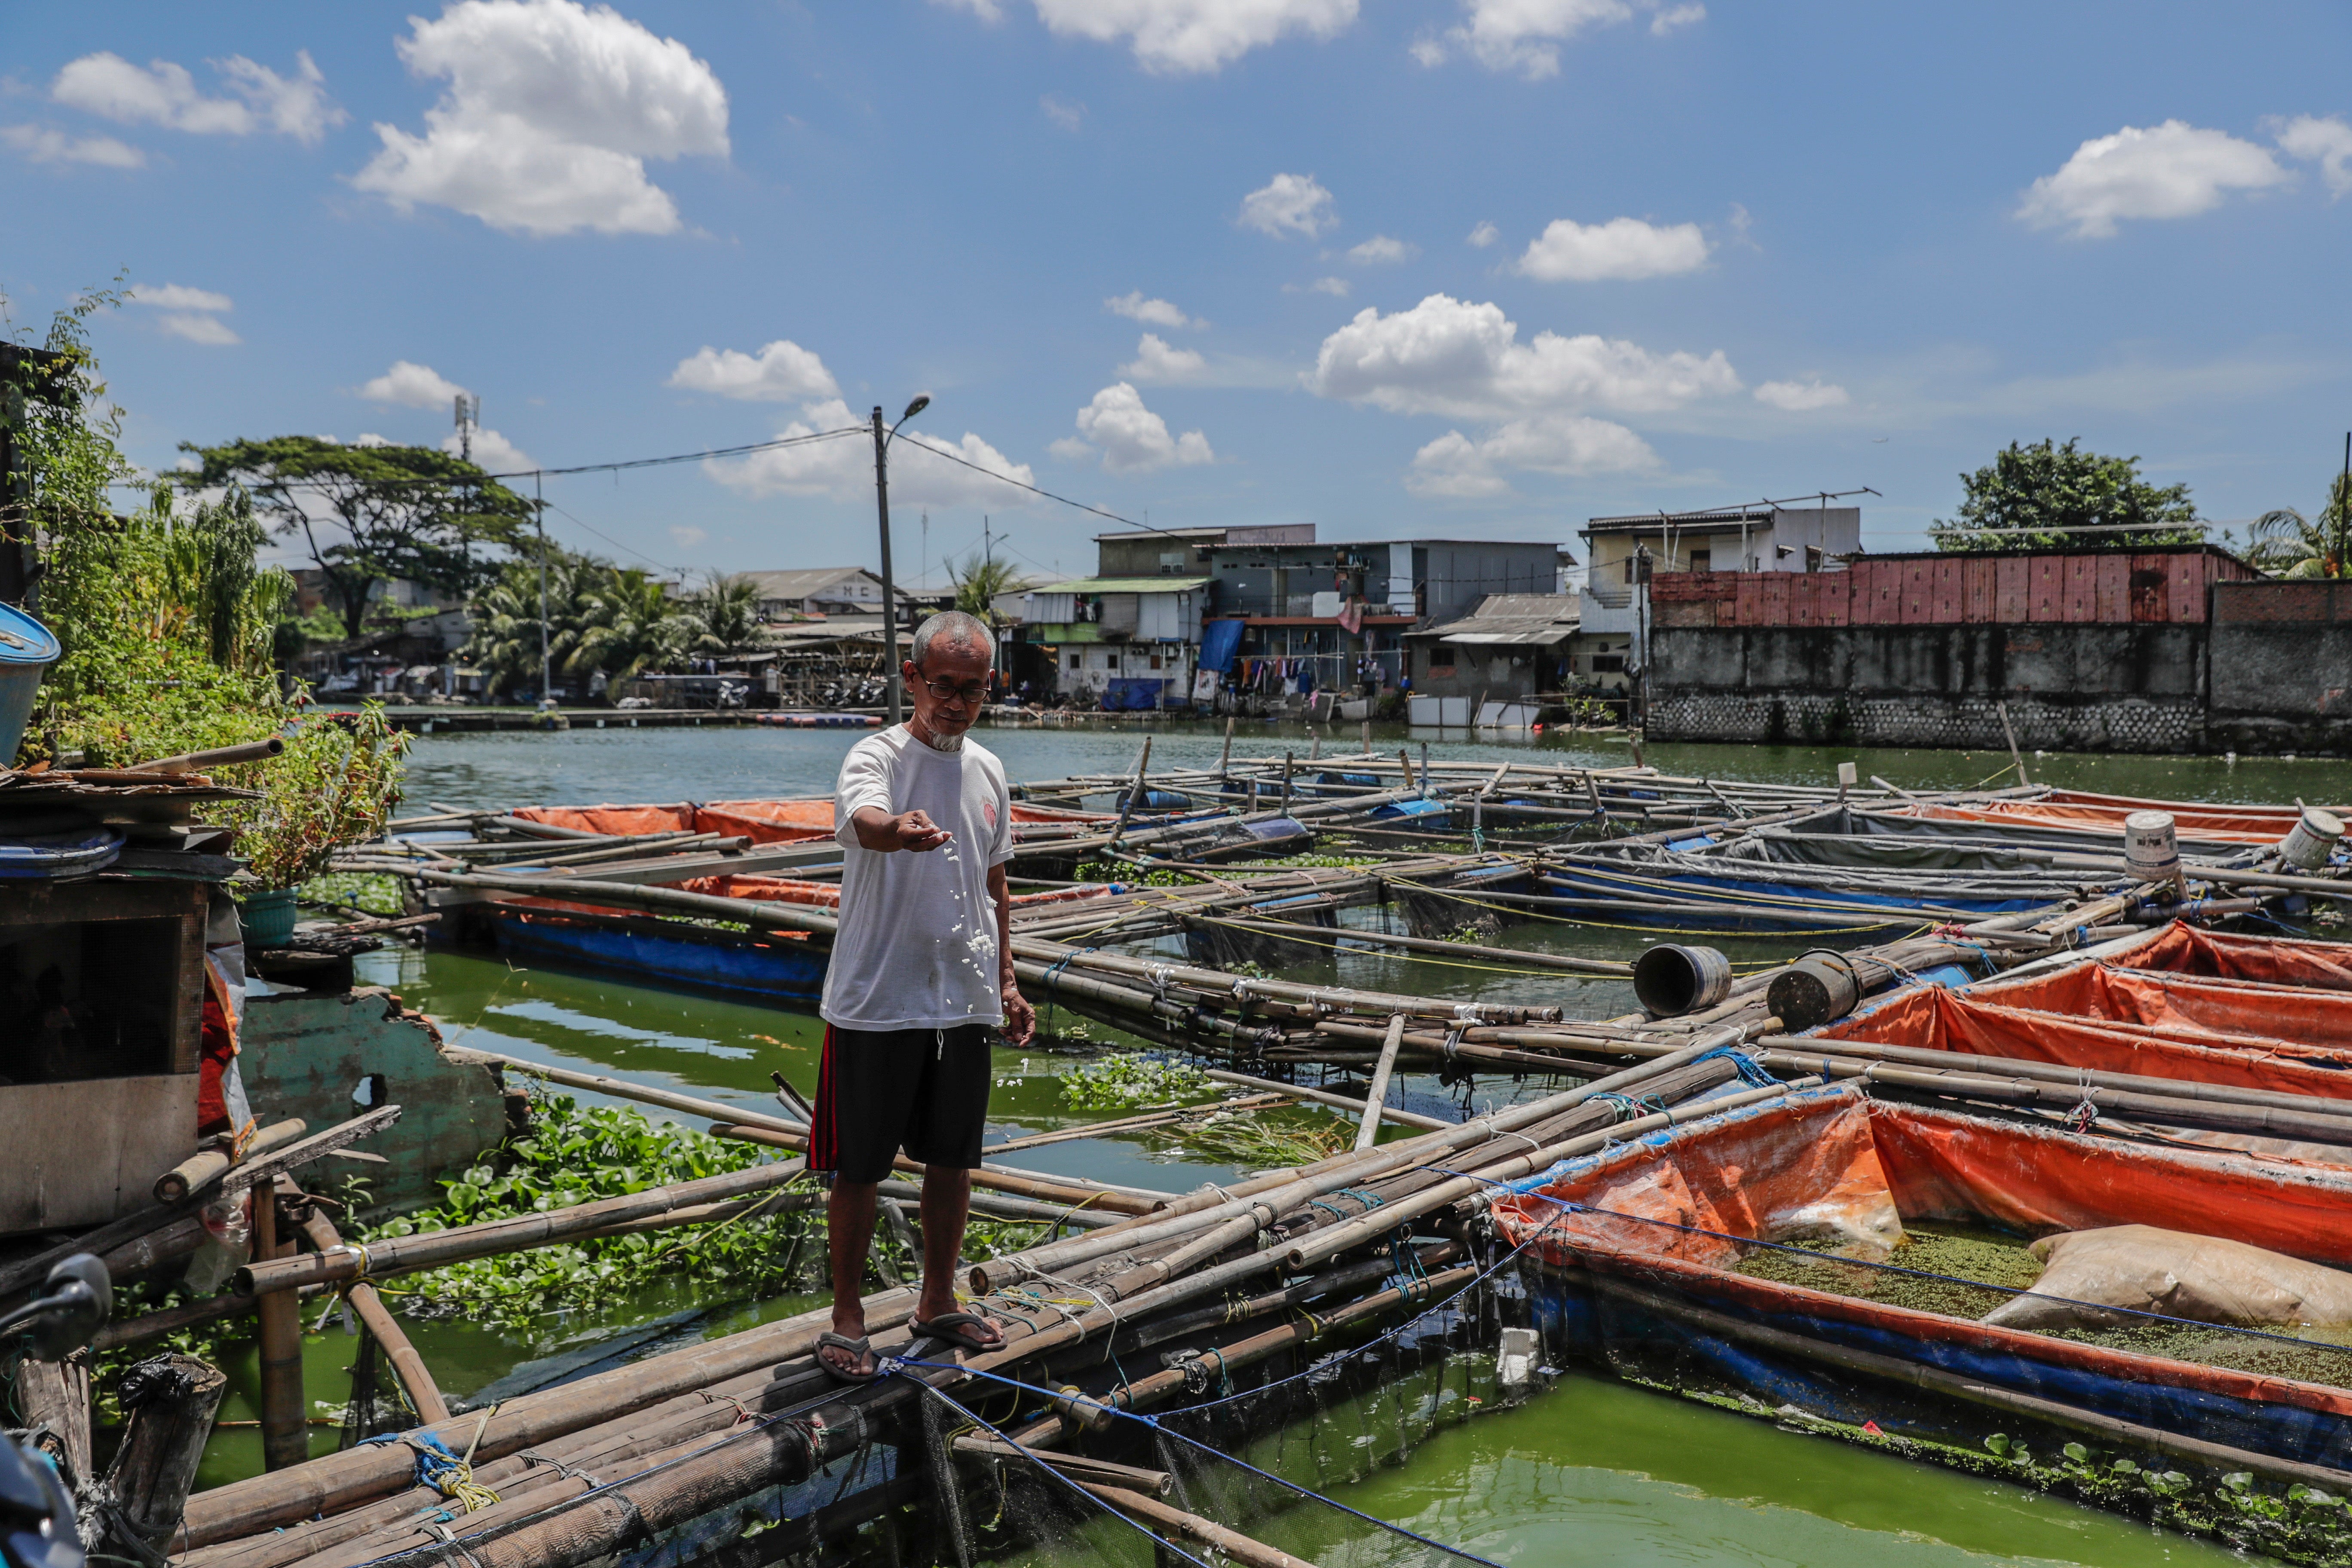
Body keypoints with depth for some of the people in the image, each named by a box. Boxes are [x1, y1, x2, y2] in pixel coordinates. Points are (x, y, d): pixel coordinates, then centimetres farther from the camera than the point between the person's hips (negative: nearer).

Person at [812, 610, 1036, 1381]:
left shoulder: (988, 771, 9)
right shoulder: (877, 757, -11)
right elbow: (862, 819, -36)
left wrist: (1007, 981, 18)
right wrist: (901, 830, -58)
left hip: (965, 1003, 6)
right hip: (876, 1003, -6)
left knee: (953, 1160, 15)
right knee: (860, 1168, 4)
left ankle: (939, 1301, 33)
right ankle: (847, 1317, 21)